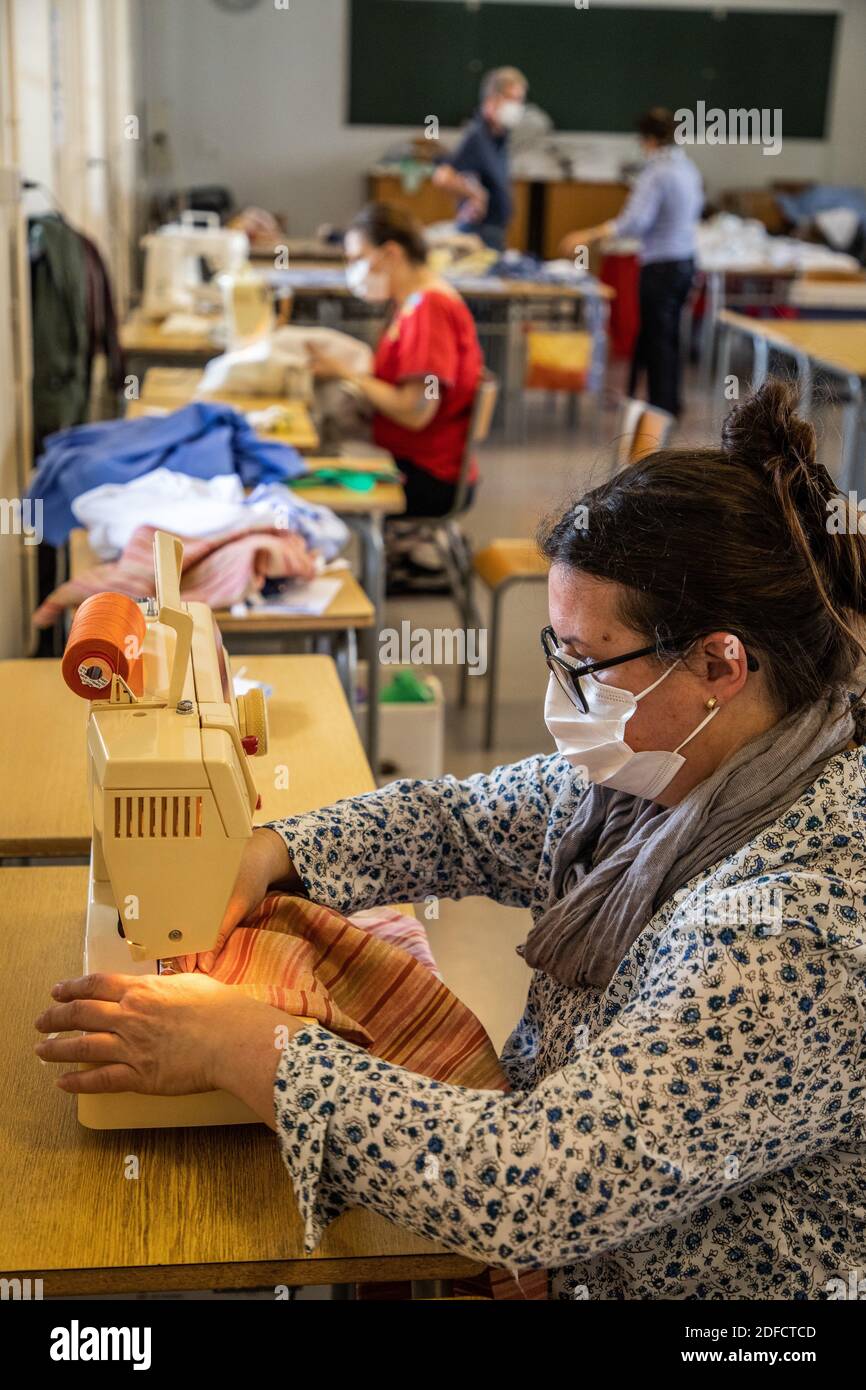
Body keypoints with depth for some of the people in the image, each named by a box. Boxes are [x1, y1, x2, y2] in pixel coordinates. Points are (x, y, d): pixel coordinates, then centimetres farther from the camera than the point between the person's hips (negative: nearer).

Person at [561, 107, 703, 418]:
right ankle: (670, 401, 26)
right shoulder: (688, 168, 8)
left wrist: (588, 236, -25)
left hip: (661, 265, -8)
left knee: (658, 338, 0)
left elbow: (634, 221, -26)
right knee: (668, 334, 18)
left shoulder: (656, 173, -18)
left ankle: (662, 406, 5)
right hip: (686, 261, 8)